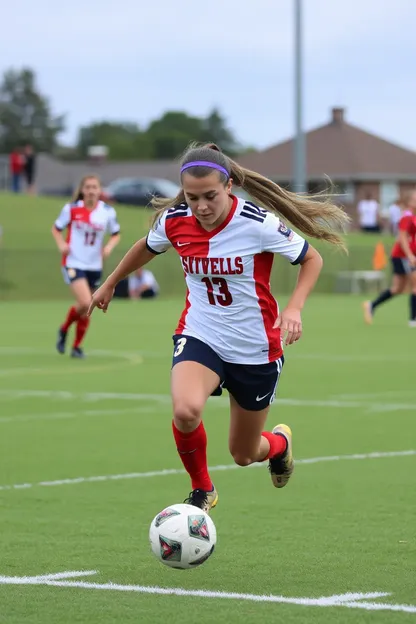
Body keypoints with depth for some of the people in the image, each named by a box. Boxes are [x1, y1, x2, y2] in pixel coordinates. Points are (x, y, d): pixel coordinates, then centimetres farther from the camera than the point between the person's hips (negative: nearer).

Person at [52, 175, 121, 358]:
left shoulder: (108, 212, -2)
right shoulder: (71, 209, -8)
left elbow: (116, 234, 11)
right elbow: (56, 229, 4)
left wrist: (109, 246, -9)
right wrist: (61, 244, -14)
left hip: (94, 265, 4)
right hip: (74, 263, -4)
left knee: (86, 309, 10)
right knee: (85, 304, -19)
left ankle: (77, 346, 27)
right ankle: (64, 329, 9)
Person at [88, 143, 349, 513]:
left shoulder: (259, 224, -20)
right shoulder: (173, 220, -11)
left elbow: (312, 259, -6)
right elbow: (147, 248, 14)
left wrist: (294, 308, -22)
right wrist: (109, 284, 27)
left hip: (255, 350, -1)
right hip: (199, 337, 1)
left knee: (243, 455, 12)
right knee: (185, 410, -32)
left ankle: (279, 442, 52)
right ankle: (202, 491, -4)